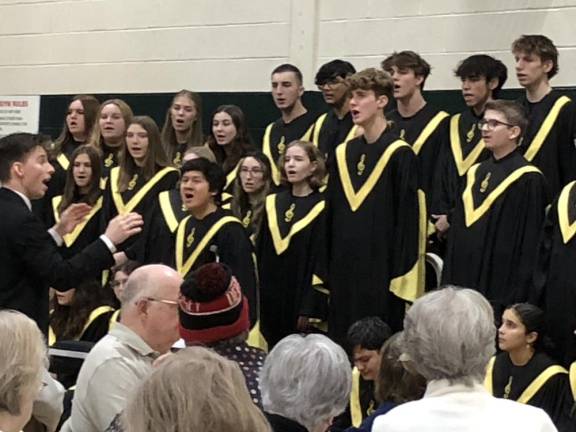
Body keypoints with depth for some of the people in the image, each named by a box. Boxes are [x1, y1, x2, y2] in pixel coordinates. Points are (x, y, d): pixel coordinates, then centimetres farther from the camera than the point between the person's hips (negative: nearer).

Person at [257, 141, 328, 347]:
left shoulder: (322, 208, -6)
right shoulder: (273, 203, 9)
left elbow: (323, 260, -10)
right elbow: (261, 253, 11)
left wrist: (311, 309, -15)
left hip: (301, 298, -5)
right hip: (272, 300, 5)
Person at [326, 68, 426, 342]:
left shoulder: (399, 155, -8)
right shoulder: (344, 153, 11)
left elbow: (409, 217, -11)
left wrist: (400, 276, -15)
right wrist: (326, 269, 11)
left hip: (381, 267, -6)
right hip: (344, 268, 6)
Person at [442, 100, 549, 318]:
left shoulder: (528, 179, -9)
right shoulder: (475, 173, 13)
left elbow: (530, 242, -11)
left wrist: (516, 298, -15)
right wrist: (449, 282, 11)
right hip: (464, 280, 7)